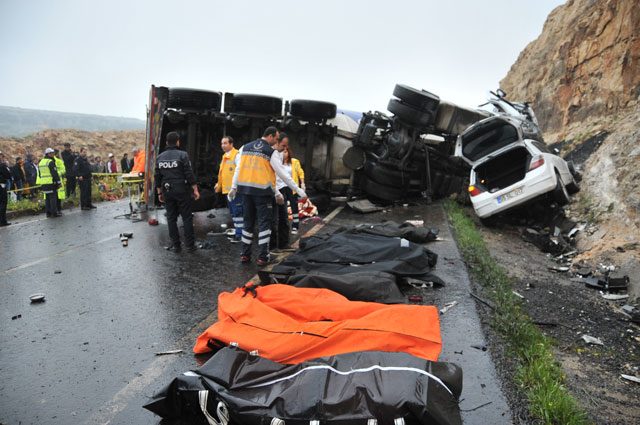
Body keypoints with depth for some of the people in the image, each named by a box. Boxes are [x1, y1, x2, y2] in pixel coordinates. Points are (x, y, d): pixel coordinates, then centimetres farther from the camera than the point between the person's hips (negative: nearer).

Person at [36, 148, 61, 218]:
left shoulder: (41, 162, 16)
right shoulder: (51, 162, -11)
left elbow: (39, 173, 20)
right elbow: (55, 173, -15)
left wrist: (40, 183, 24)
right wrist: (58, 182, -12)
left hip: (44, 183, 8)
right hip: (51, 183, -8)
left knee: (47, 198, 11)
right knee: (53, 197, -4)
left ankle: (48, 213, 13)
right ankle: (54, 212, -4)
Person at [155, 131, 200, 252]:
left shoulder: (159, 157, 7)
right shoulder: (182, 155, -8)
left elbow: (157, 178, 10)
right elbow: (189, 174, -12)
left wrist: (159, 193, 18)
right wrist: (195, 189, -6)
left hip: (167, 191, 4)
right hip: (182, 191, -4)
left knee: (171, 218, 10)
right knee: (187, 218, 2)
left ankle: (175, 245, 13)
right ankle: (190, 245, 4)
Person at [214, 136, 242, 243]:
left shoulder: (236, 155, -12)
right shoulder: (225, 156, 17)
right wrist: (219, 184, 18)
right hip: (228, 189, 10)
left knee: (237, 212, -8)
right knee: (233, 213, 15)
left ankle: (240, 235, -3)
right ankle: (238, 233, 24)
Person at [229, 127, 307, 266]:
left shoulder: (245, 148, 10)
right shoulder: (271, 152, -4)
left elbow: (238, 169, 9)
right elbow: (282, 174, -4)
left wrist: (234, 187, 14)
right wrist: (298, 190, 3)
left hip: (245, 189, 5)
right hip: (262, 191, -5)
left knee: (248, 222, 14)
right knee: (264, 223, 3)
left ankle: (245, 254, 18)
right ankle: (262, 257, 3)